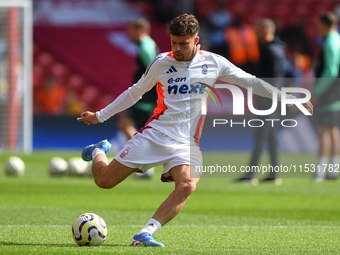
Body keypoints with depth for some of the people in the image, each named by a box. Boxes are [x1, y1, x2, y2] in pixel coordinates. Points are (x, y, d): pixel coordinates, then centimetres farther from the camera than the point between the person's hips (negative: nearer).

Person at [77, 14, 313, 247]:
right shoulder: (161, 63, 0)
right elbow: (136, 92, 13)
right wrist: (100, 115, 15)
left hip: (186, 141, 0)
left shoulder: (214, 63, 1)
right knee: (104, 180, -3)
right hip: (154, 133, 0)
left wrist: (289, 98, 9)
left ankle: (145, 234, -31)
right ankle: (98, 153, 33)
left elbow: (251, 82, 11)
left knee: (187, 186, -30)